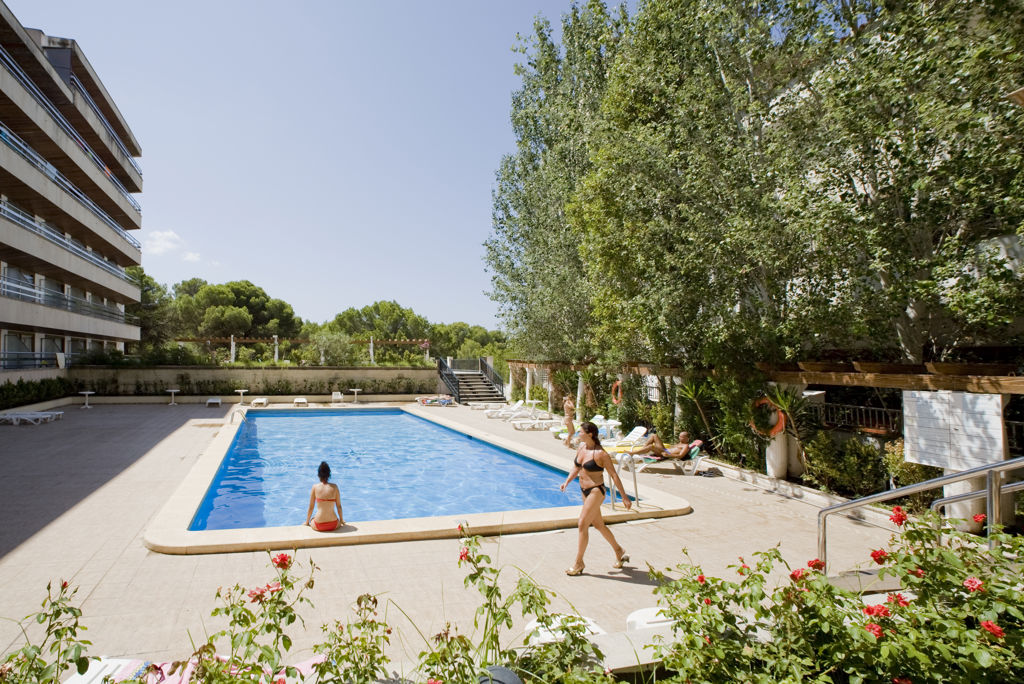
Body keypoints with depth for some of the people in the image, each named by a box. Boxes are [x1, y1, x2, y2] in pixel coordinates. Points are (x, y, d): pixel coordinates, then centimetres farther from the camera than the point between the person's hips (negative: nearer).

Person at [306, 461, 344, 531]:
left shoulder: (315, 487, -5)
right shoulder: (334, 487, -3)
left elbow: (311, 507, 1)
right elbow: (339, 506, 4)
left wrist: (307, 522, 17)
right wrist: (341, 520, 20)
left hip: (318, 526, 0)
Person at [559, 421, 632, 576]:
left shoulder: (600, 454, -19)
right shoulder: (581, 447, 2)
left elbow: (614, 475, -13)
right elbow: (576, 467, 14)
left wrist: (624, 496, -10)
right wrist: (567, 481, -1)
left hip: (596, 491, -8)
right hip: (585, 491, 8)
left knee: (582, 525, -7)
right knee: (599, 525, 18)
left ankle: (578, 563, 7)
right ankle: (619, 552, 37)